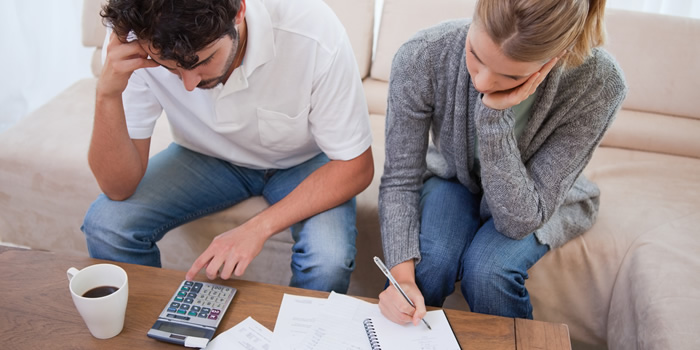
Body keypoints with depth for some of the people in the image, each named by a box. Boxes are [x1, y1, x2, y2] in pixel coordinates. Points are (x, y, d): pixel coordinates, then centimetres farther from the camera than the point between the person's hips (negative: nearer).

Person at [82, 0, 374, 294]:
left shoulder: (314, 34, -33)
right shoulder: (136, 47, -25)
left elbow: (356, 166, -23)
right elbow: (119, 188, -21)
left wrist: (258, 227, -31)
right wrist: (107, 93, -38)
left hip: (301, 161, -1)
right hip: (206, 157, 2)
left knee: (328, 261, -28)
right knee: (106, 223, -19)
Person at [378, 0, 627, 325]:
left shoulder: (598, 85, -32)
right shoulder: (423, 56, -29)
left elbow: (519, 221, -30)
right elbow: (399, 180, -20)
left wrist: (495, 116, -41)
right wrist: (402, 276, -33)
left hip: (538, 205, 0)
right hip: (454, 178, 1)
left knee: (487, 269, -29)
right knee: (426, 260, -28)